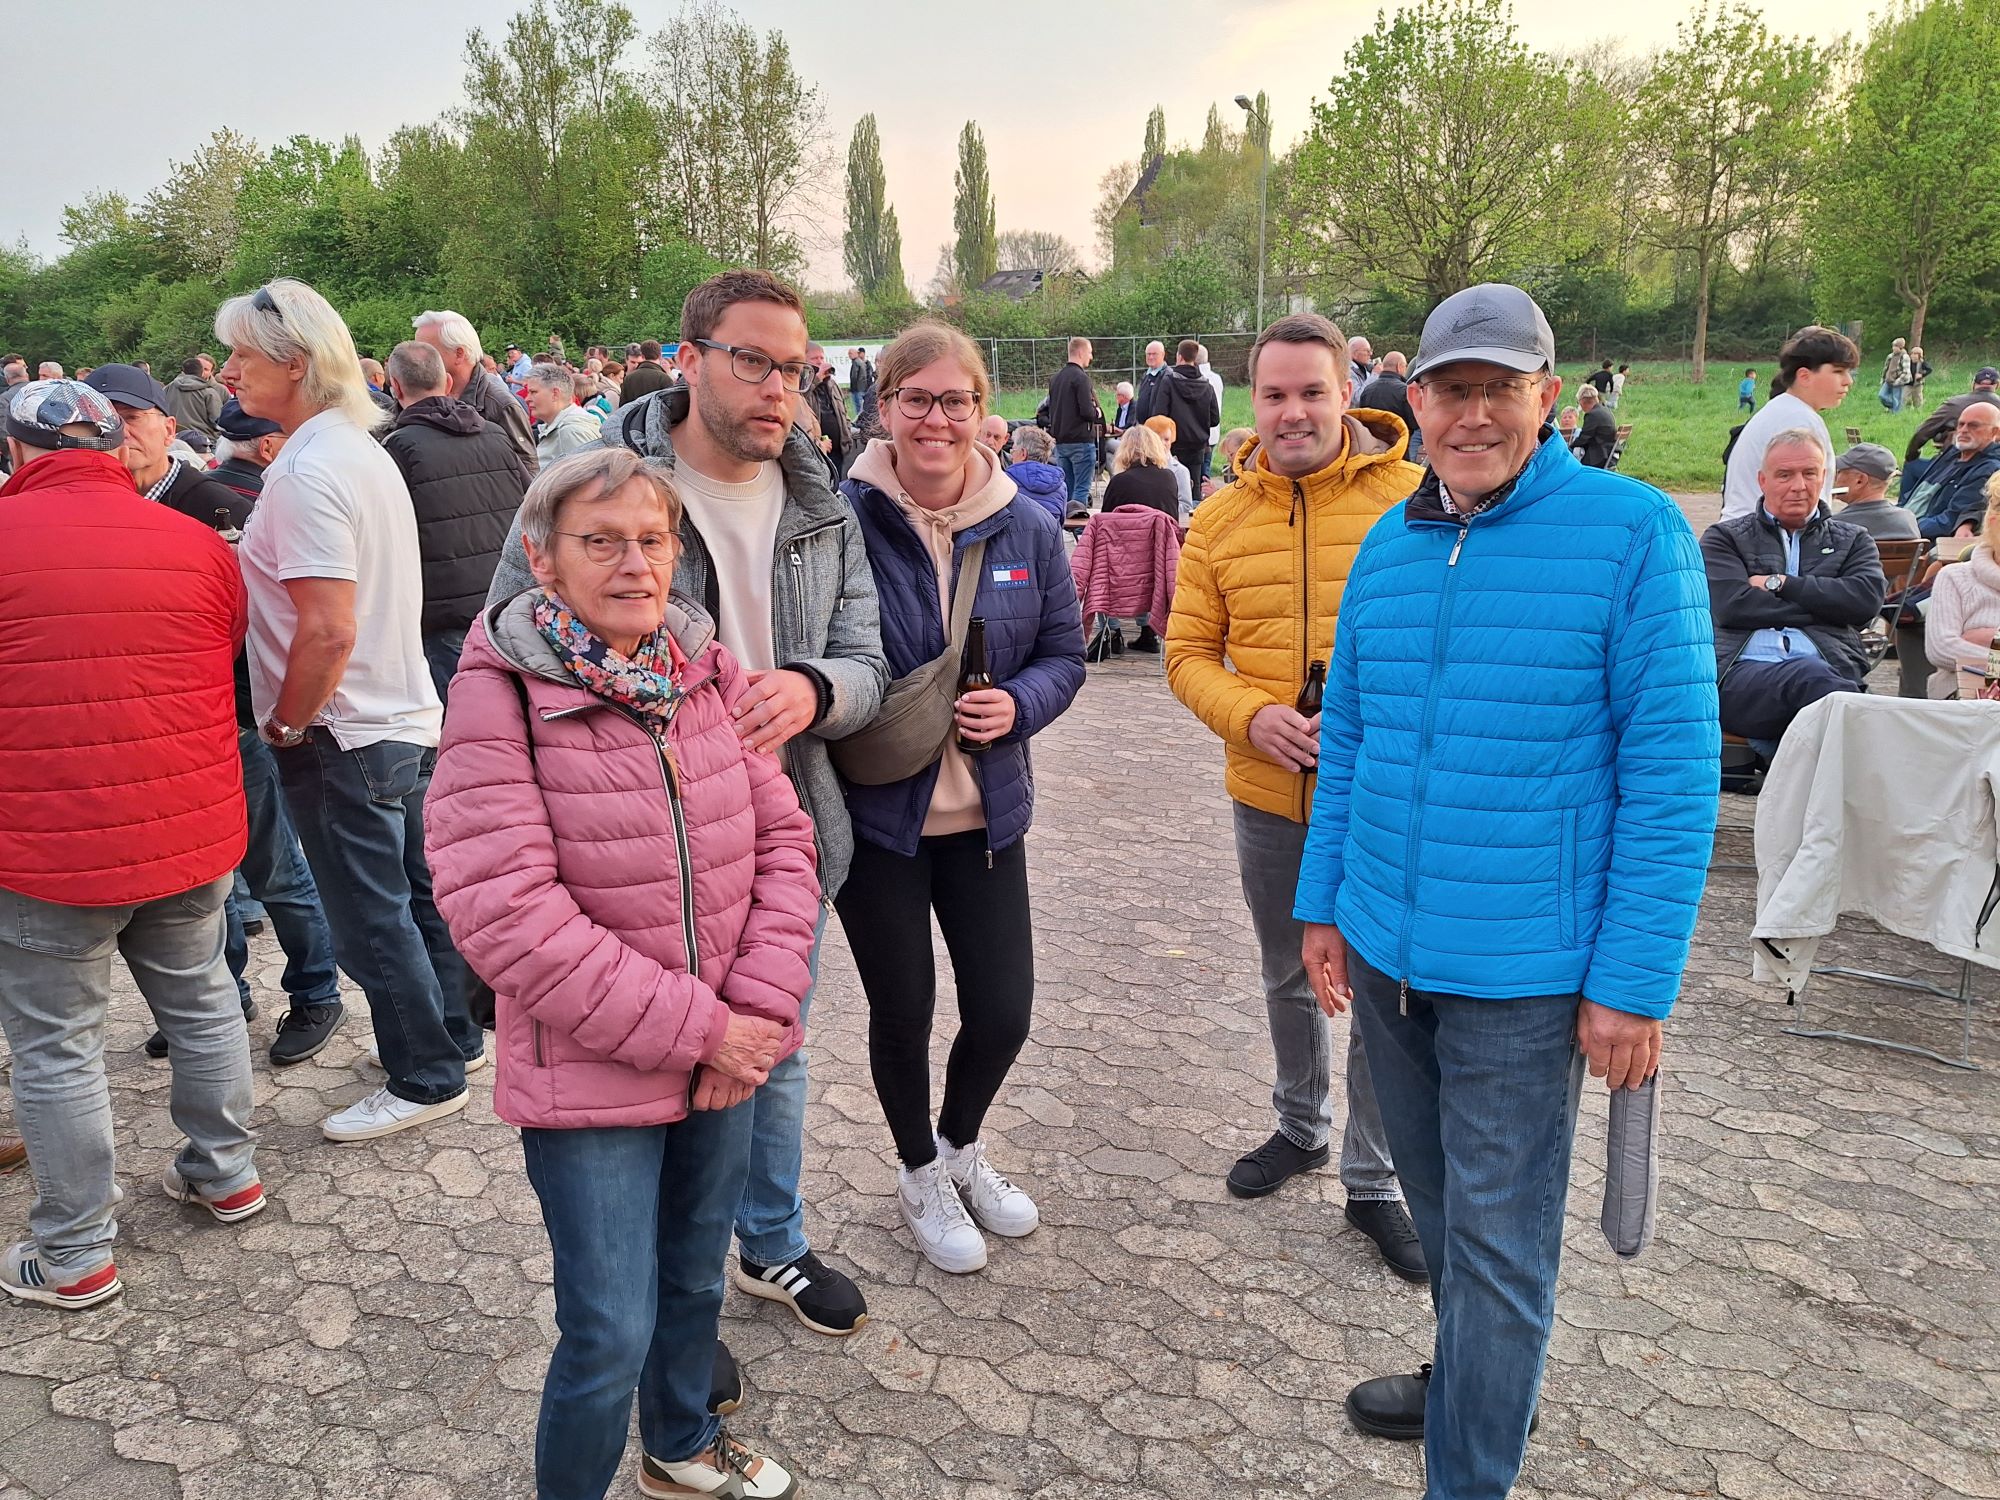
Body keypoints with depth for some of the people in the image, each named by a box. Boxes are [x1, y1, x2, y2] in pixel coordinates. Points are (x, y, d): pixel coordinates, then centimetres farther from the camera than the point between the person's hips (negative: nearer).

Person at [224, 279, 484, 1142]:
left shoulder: (308, 470, -20)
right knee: (415, 895, 19)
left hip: (343, 738, -9)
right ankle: (452, 1036, 34)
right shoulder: (364, 449, 9)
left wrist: (284, 724, -14)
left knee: (372, 918, 4)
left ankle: (425, 1079, 17)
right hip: (408, 717, 9)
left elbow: (329, 630, -26)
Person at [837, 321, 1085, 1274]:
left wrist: (1017, 706, -12)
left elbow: (1064, 654, 6)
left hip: (988, 812, 3)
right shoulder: (841, 518, -12)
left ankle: (960, 1144, 42)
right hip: (874, 812, -3)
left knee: (1003, 1011, 9)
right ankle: (920, 1174, 40)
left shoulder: (1028, 528, -1)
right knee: (902, 1011, 12)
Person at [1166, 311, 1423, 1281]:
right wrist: (1252, 715, -15)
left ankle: (1373, 1182, 28)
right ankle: (1300, 1128, 45)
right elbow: (1189, 654, 3)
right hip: (1268, 797, 4)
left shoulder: (1416, 499, -9)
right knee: (1288, 977, 21)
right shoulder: (1221, 520, 1)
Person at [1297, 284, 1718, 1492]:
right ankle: (1471, 1380, 47)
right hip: (1385, 949, 6)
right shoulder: (1390, 546, 4)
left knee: (1499, 1241, 6)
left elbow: (1674, 772, -13)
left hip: (1525, 971, -5)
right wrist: (1324, 905, 9)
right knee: (1438, 1203, 23)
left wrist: (1635, 982, -14)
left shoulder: (1635, 533, -12)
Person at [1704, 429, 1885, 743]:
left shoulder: (1852, 541, 29)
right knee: (1809, 675, -38)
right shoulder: (1724, 538, 21)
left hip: (1831, 667, 2)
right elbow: (1732, 604, 1)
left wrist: (1780, 583, 4)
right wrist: (1824, 603, 3)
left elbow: (1867, 599, 6)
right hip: (1745, 670, -1)